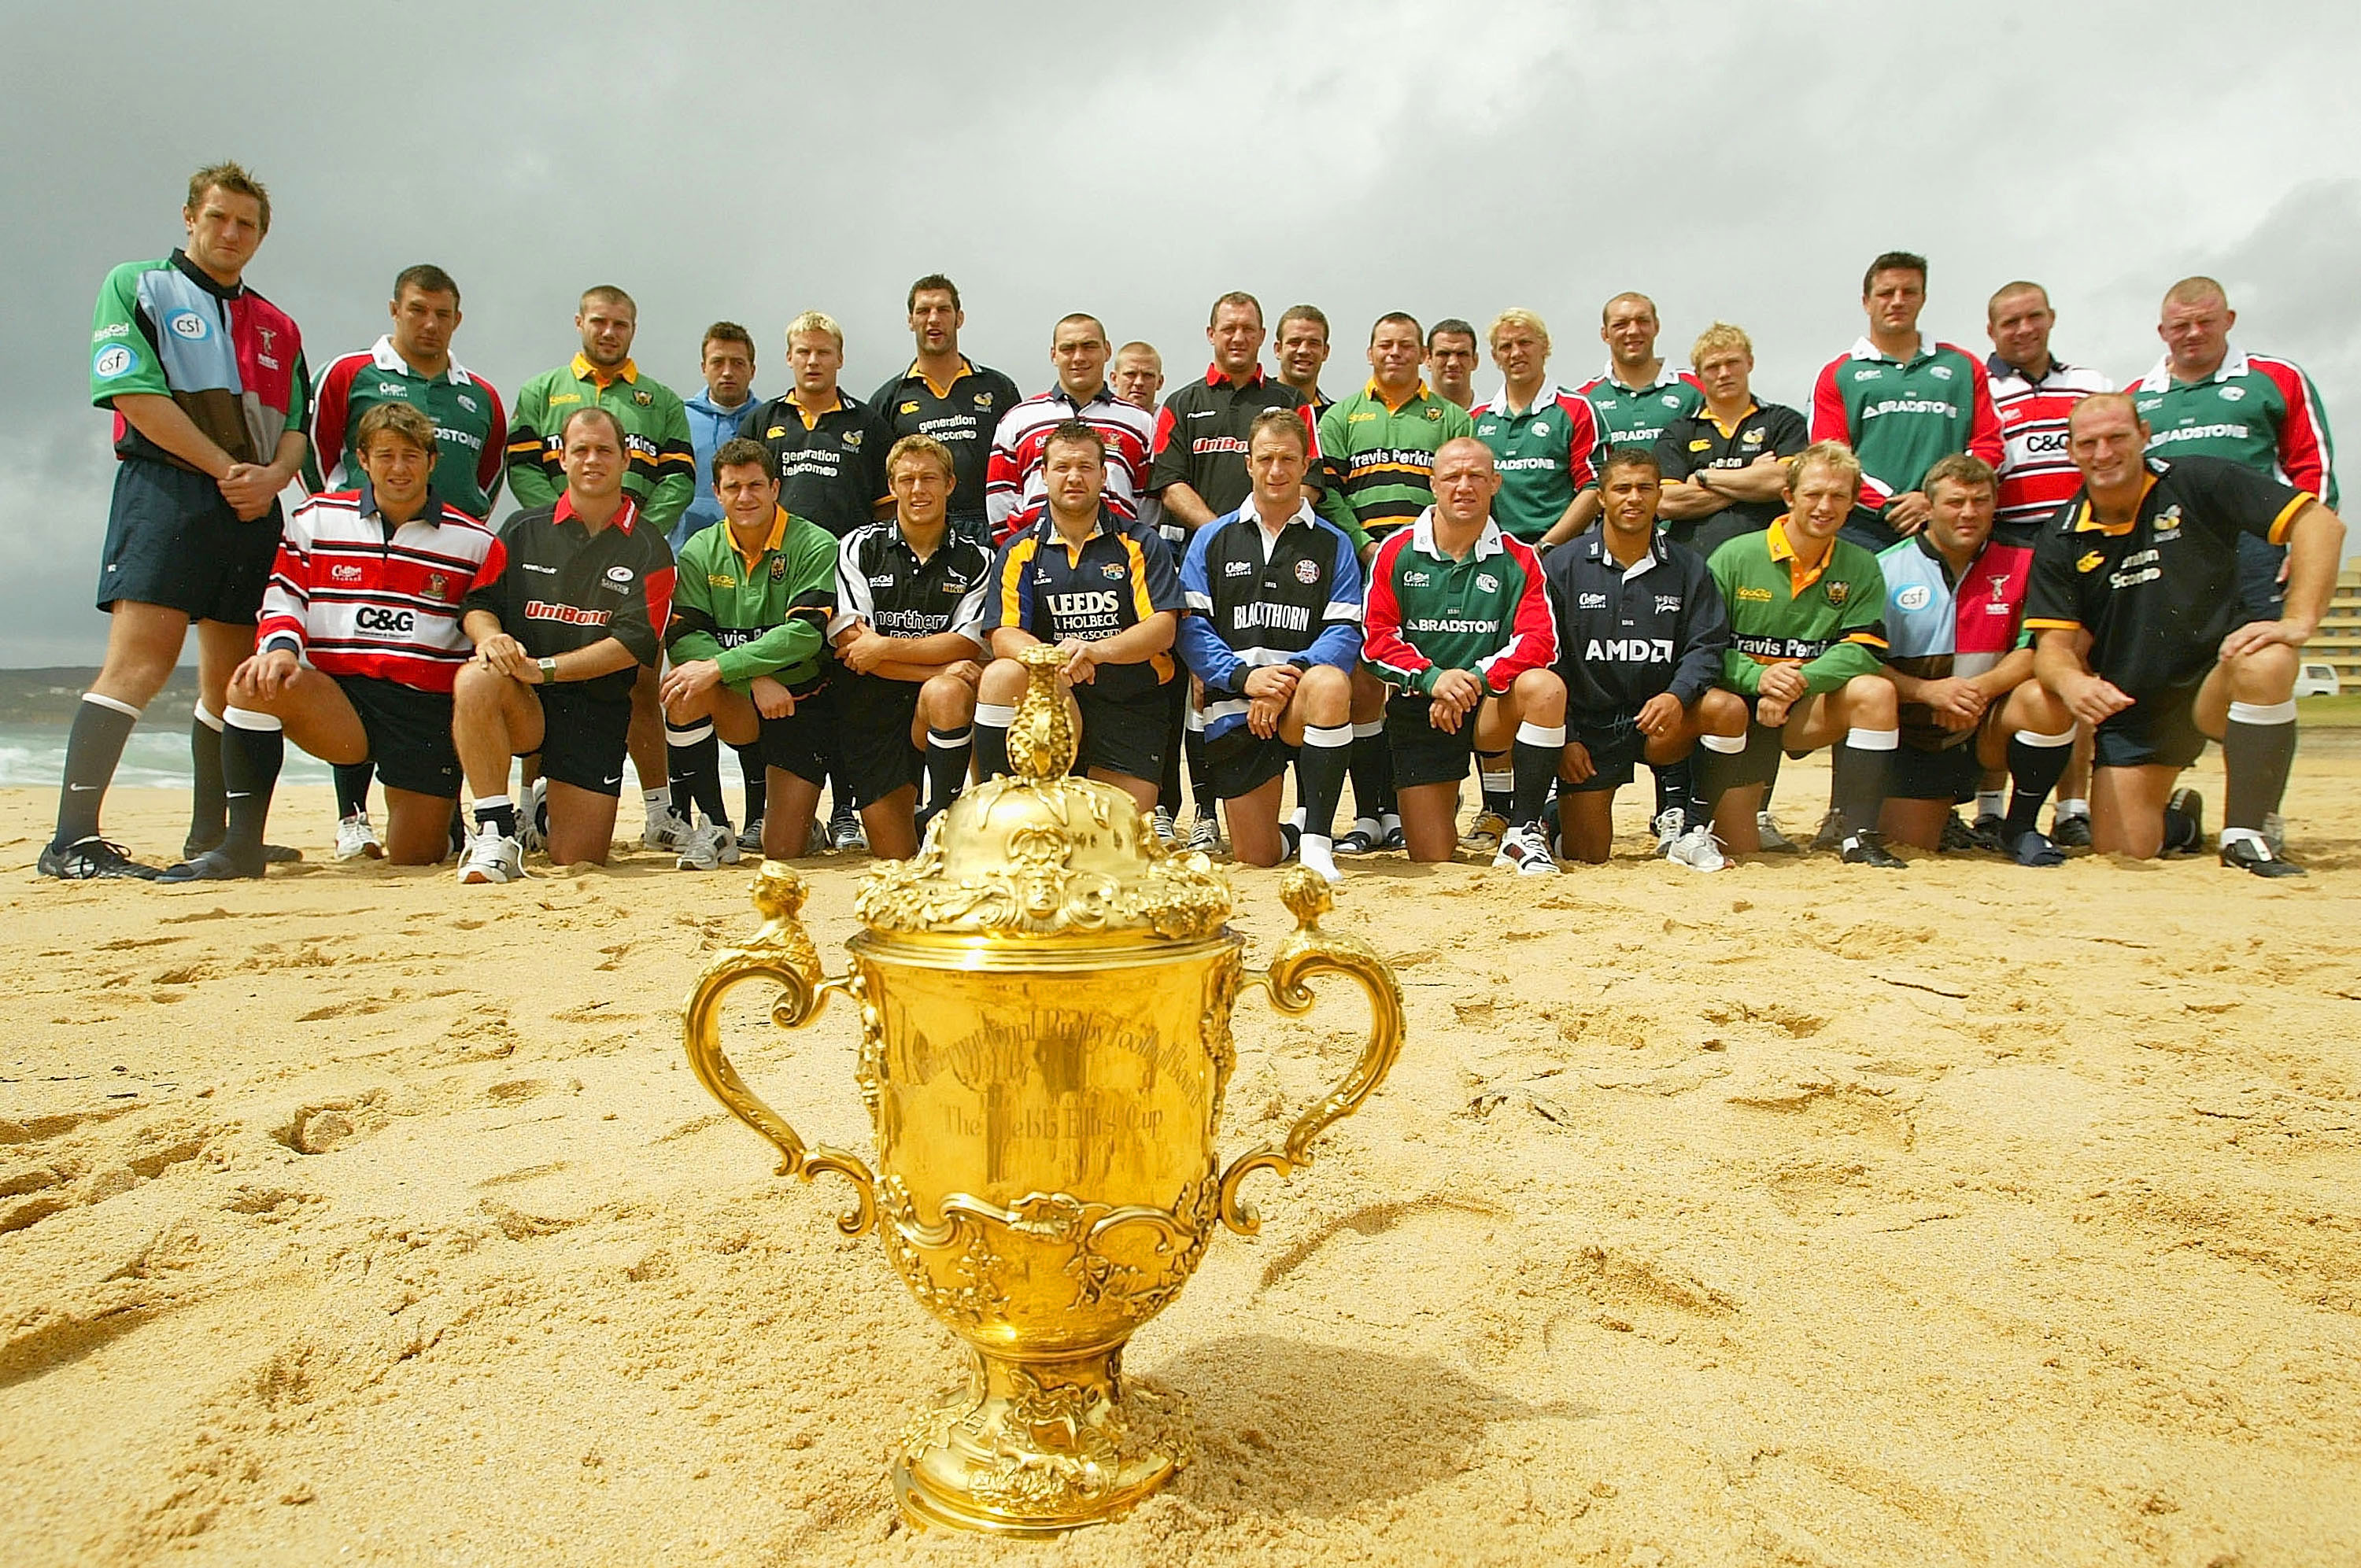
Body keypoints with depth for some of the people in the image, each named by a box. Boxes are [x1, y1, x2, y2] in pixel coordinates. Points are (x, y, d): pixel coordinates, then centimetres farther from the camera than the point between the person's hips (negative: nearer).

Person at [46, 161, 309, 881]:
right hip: (166, 489, -5)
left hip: (254, 506, 5)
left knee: (235, 674, 5)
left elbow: (296, 425, 16)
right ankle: (72, 839, -17)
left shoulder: (278, 327, 24)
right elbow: (136, 393, -5)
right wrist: (227, 469, -9)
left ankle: (210, 835, 14)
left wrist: (272, 476, -5)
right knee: (141, 657, -17)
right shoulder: (137, 287, 9)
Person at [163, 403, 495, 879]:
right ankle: (242, 844, -21)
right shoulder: (314, 521, 10)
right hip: (339, 697, 1)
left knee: (416, 859, 0)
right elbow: (283, 600, 8)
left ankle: (443, 810, 40)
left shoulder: (474, 543, 6)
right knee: (253, 685, -31)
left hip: (429, 708, -1)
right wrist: (280, 647, -12)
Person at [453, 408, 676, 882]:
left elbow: (635, 642, -8)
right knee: (476, 679, -37)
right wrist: (489, 636, -18)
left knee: (577, 862, -5)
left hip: (598, 712, 0)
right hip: (523, 702, 1)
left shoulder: (649, 549, 2)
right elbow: (477, 601, 8)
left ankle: (547, 815, 33)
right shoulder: (523, 530, 10)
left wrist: (544, 668, -18)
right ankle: (497, 831, -25)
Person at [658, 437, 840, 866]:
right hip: (736, 706, 3)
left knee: (783, 850, -9)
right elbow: (682, 637, -10)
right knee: (682, 694, -33)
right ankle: (716, 827, -16)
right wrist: (756, 680, -26)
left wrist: (718, 667, -30)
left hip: (803, 701, -3)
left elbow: (805, 632, -23)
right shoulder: (700, 552, 0)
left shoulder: (814, 546, -10)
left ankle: (800, 813, 30)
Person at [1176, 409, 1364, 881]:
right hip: (1234, 704, 1)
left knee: (1330, 682, -39)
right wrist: (1245, 676, -16)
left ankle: (1317, 839, -30)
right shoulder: (1211, 540, 10)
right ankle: (1294, 830, 37)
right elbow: (1190, 628, 1)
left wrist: (1288, 679, -20)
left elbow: (1345, 632, -3)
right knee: (1256, 855, -2)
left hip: (1303, 698, -1)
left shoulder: (1333, 544, 9)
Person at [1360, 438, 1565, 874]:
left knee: (1545, 687, -34)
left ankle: (1523, 832, -21)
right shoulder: (1396, 552, 0)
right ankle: (1445, 800, 32)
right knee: (1432, 859, -6)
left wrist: (1475, 680, -25)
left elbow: (1539, 639, -11)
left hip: (1489, 708, 1)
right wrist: (1432, 678, -23)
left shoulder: (1518, 559, 1)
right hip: (1418, 709, 0)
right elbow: (1376, 639, -6)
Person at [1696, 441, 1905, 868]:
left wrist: (1801, 681, -28)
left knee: (1875, 691, -28)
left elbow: (1863, 650, -9)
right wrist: (1758, 676, -30)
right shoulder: (1734, 557, -6)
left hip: (1804, 713, 3)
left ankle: (1856, 833, -21)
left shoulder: (1861, 568, 3)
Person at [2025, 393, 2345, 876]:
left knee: (2268, 662, -37)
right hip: (2130, 708, 3)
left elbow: (2321, 523, -13)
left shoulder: (2197, 484, -8)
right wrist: (2071, 682, -30)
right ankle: (2179, 818, 33)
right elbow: (2054, 645, -5)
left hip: (2214, 681, -2)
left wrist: (2300, 621, -26)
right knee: (2121, 852, -6)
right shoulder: (2060, 541, -1)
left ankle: (2243, 836, -23)